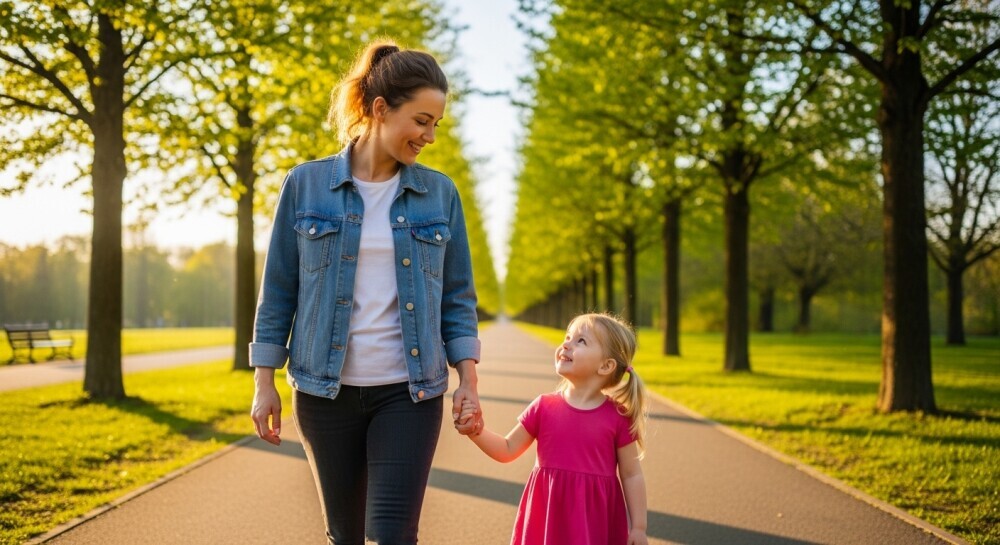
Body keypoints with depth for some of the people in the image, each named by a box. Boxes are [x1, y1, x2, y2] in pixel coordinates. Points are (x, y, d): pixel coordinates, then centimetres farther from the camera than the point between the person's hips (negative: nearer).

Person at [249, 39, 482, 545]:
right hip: (326, 391, 0)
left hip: (409, 392, 0)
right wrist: (264, 383, 0)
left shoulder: (440, 194, 3)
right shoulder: (306, 184, -1)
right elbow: (278, 290, 3)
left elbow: (458, 296, 6)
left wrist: (467, 378, -4)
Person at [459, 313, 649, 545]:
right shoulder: (544, 407, 0)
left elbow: (632, 475, 0)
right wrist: (477, 430, -9)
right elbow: (507, 450, 7)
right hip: (548, 517, 2)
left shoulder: (618, 417, -6)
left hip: (596, 519, -2)